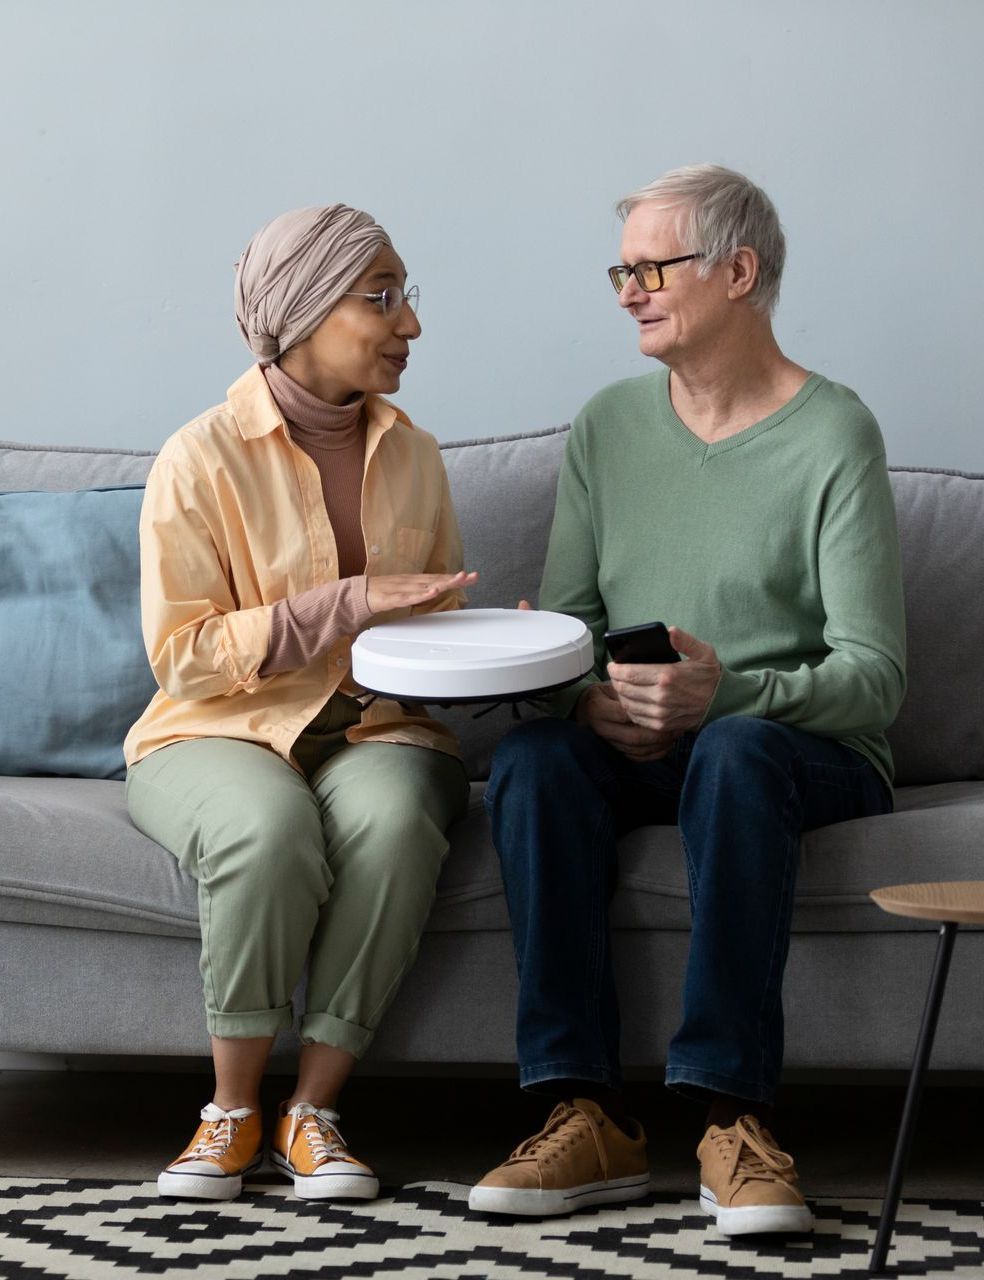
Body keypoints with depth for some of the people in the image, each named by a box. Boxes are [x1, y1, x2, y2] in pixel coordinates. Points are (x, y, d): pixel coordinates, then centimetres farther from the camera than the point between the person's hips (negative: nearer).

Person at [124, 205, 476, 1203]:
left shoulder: (410, 455, 11)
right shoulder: (202, 462, -6)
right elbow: (181, 655, -12)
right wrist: (348, 602, -18)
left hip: (377, 733, 4)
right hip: (223, 735, -3)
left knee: (391, 819, -34)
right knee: (269, 827, -39)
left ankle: (313, 1111, -21)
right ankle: (233, 1113, -18)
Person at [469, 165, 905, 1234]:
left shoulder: (832, 435, -7)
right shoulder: (607, 427, 9)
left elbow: (873, 678, -13)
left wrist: (729, 693, -31)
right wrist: (588, 699, -16)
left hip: (801, 746, -4)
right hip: (634, 748, 4)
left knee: (735, 754, -38)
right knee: (529, 755, -28)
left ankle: (732, 1115, -37)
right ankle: (586, 1115, -31)